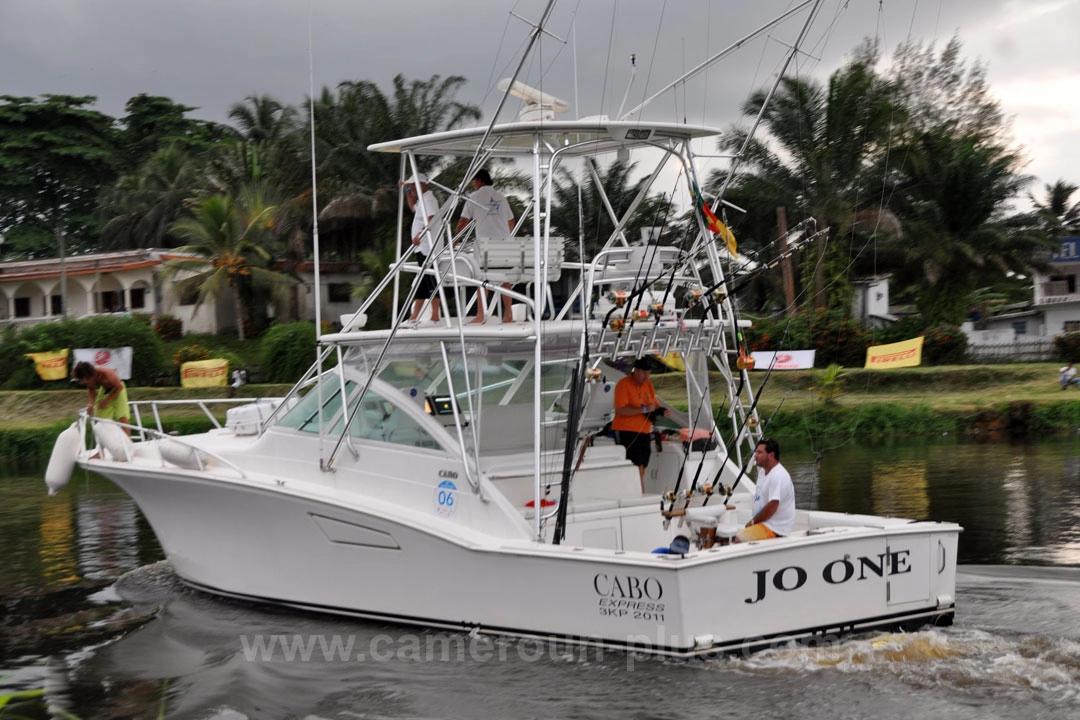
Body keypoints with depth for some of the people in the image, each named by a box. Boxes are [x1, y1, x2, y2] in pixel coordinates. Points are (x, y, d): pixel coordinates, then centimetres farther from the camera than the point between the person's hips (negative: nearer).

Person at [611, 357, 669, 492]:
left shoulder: (648, 384, 13)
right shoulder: (623, 384, -10)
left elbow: (655, 405, 20)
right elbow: (621, 410, -19)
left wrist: (661, 411, -3)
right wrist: (644, 409, -23)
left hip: (644, 432, 7)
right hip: (626, 432, -7)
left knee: (641, 470, 5)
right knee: (638, 468, -14)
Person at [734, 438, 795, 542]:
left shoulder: (778, 476, -19)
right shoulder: (763, 472, 15)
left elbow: (772, 506, -25)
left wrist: (753, 521, -13)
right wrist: (753, 522, 9)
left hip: (776, 529, -11)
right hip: (764, 523, 11)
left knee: (739, 539, -26)